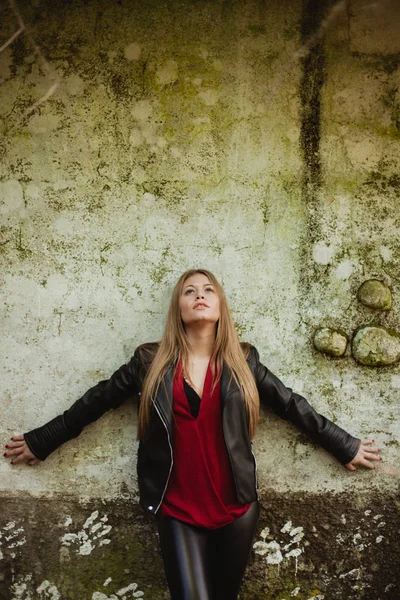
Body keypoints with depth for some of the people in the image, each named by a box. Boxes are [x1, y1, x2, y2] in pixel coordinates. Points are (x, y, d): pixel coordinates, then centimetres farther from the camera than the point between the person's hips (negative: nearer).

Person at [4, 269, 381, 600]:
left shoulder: (243, 361, 2)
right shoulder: (151, 361, -1)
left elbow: (293, 406, 8)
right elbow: (96, 401, 6)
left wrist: (346, 447, 11)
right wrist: (40, 441, 11)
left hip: (236, 506, 2)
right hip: (178, 509, -1)